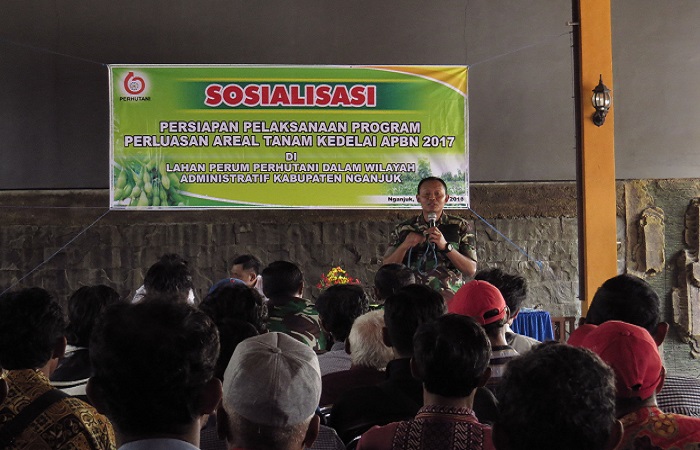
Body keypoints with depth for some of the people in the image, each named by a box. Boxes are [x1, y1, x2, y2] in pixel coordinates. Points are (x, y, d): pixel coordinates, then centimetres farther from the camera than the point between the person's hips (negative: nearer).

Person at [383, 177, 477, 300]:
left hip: (450, 298, 0)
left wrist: (445, 246, -11)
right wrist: (404, 246, -8)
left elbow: (471, 270, 2)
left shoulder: (460, 226, 9)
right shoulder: (403, 229, 11)